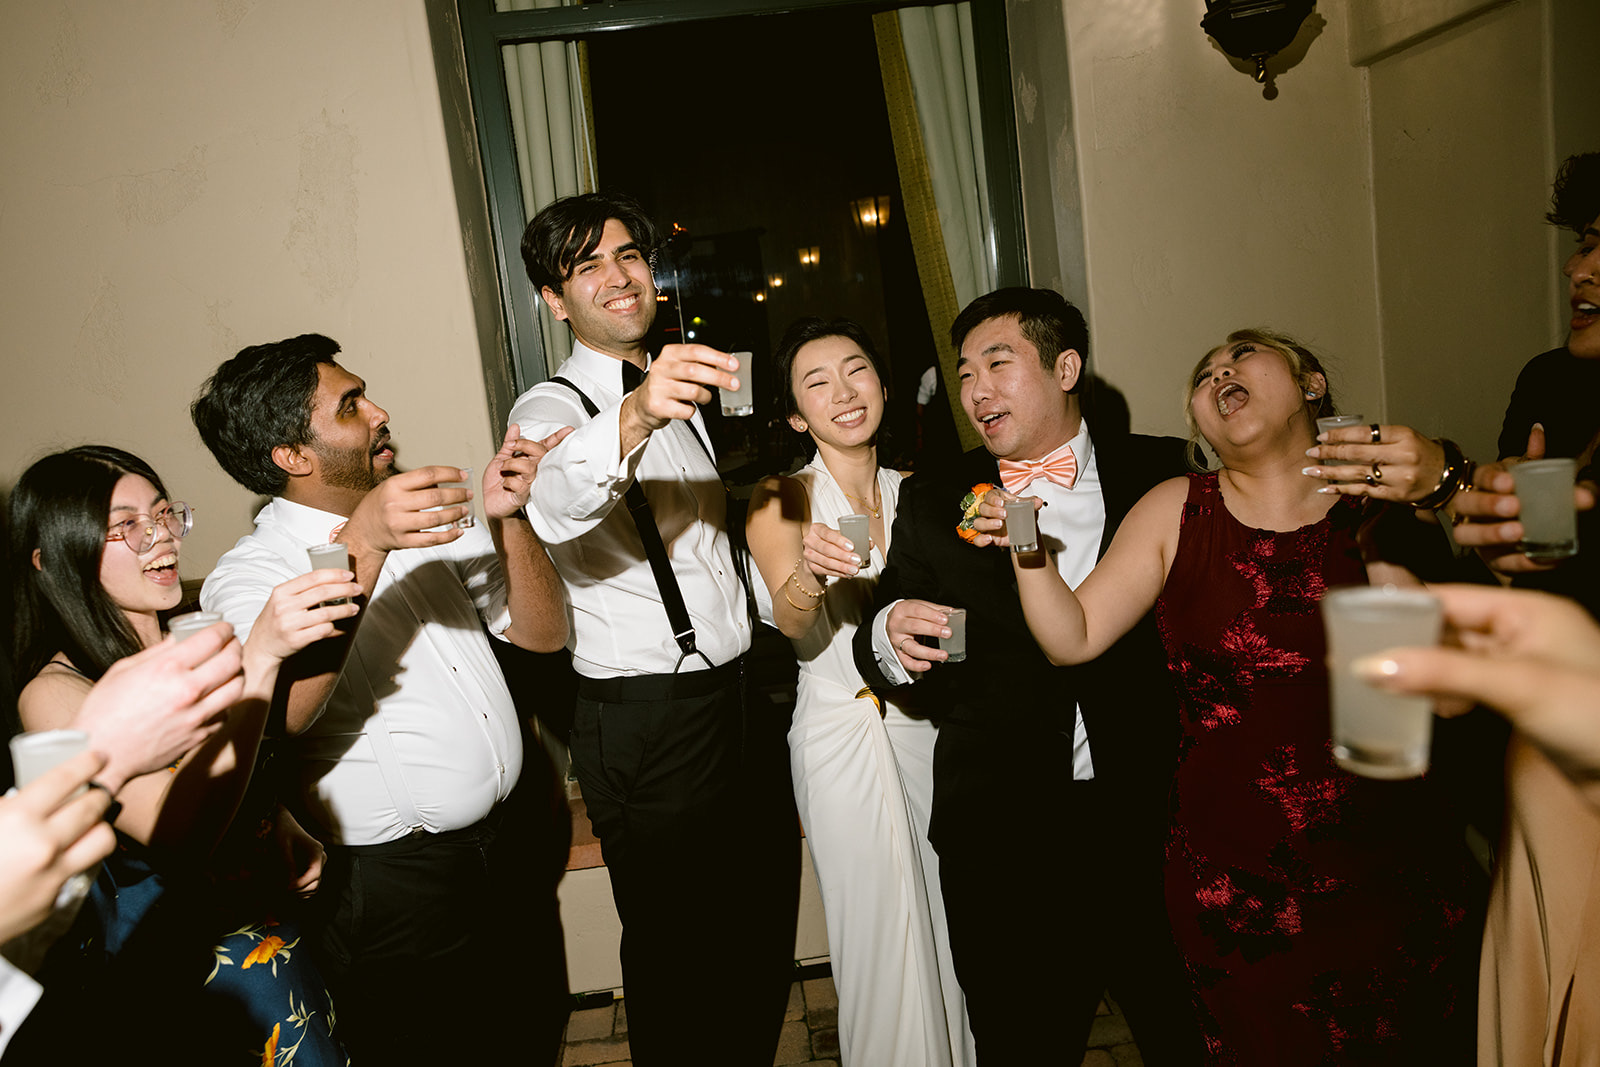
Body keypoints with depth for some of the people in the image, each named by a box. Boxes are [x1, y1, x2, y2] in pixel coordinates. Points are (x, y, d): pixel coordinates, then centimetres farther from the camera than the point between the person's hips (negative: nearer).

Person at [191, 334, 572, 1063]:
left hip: (507, 846, 6)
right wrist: (361, 546, -40)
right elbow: (283, 711, -31)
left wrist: (507, 519, -16)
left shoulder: (428, 520, 6)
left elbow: (541, 633, 0)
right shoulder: (248, 574, -11)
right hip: (392, 887, -5)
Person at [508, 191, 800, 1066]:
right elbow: (556, 506, -33)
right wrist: (632, 419, -52)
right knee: (669, 945, 7)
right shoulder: (552, 406, -7)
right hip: (647, 723, -6)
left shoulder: (681, 396, 14)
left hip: (746, 697, 7)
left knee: (765, 929, 18)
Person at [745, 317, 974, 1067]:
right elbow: (793, 624, -24)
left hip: (925, 729, 4)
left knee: (948, 926, 17)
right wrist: (809, 574, -46)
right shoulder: (782, 500, -10)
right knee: (884, 939, 8)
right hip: (841, 741, -4)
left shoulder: (912, 492, 3)